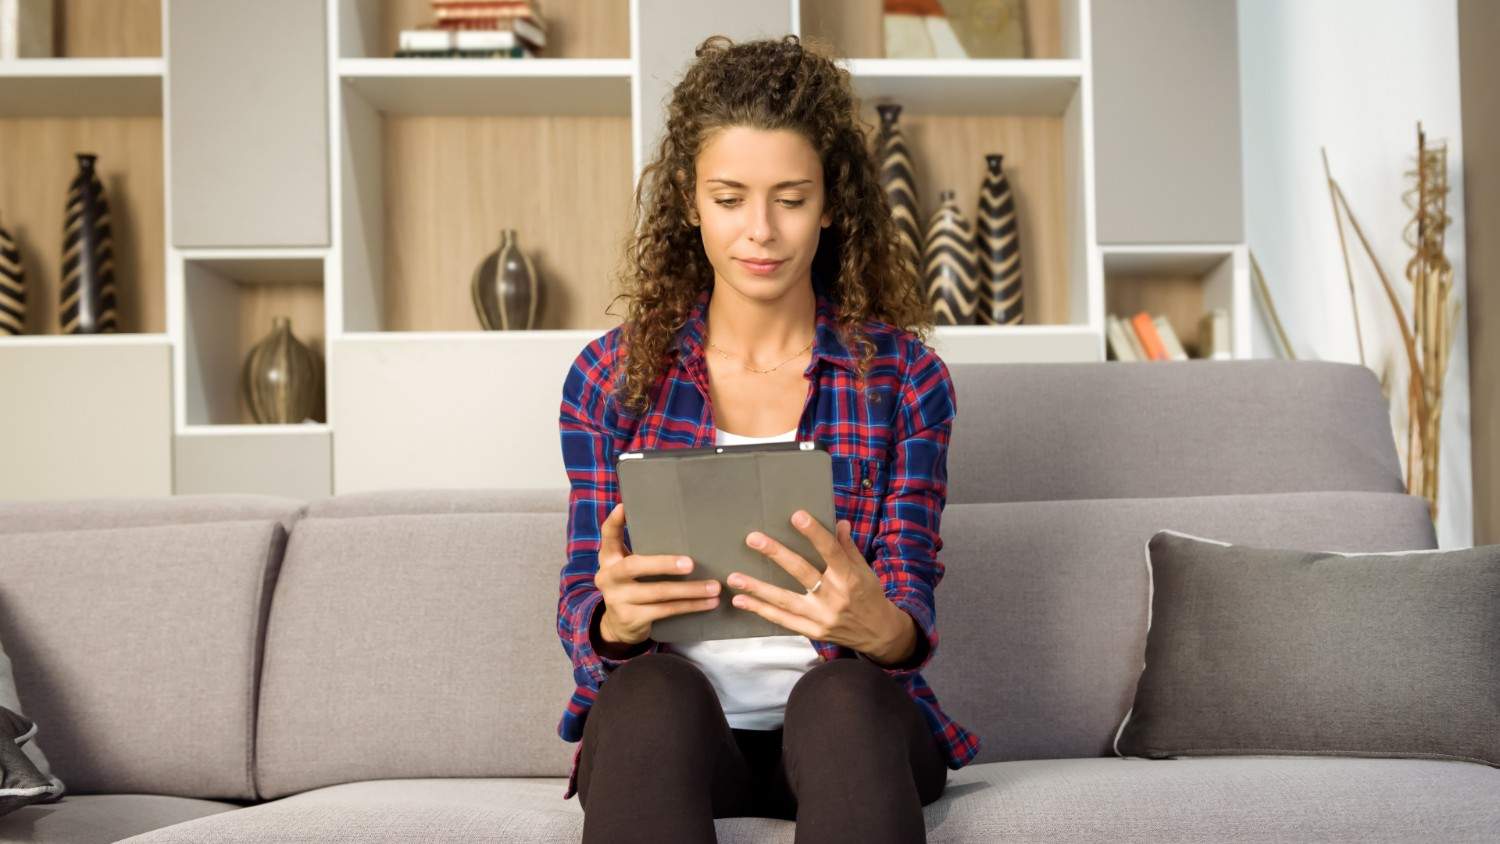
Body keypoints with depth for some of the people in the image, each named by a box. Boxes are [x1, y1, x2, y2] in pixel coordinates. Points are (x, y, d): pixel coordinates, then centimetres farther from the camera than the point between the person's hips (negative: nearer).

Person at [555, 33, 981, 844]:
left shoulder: (905, 377, 4)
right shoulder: (611, 375, 6)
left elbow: (911, 612, -2)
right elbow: (581, 605, 2)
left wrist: (878, 626, -28)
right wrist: (616, 618, -25)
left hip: (848, 719, 0)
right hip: (662, 724, 0)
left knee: (842, 693, -34)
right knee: (653, 689, -34)